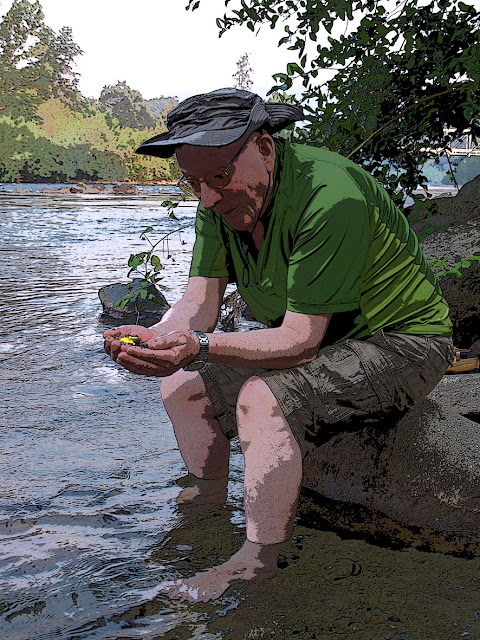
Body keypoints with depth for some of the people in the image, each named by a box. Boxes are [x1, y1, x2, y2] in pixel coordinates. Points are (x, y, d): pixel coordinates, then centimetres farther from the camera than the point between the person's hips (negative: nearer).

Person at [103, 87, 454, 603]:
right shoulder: (220, 198, -6)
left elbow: (300, 340, -32)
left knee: (262, 398, -31)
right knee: (181, 384, 0)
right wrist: (158, 336, -33)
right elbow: (200, 301, -11)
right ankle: (209, 497, 23)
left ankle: (258, 560, -14)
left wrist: (200, 345, -44)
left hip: (398, 344, -8)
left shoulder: (329, 197, -32)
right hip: (305, 336, 8)